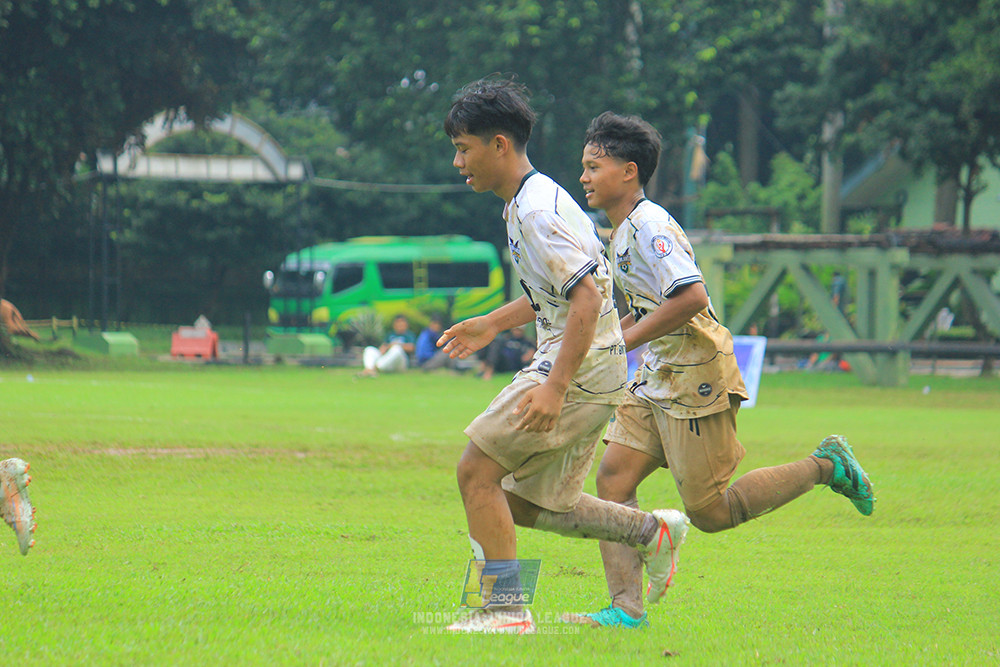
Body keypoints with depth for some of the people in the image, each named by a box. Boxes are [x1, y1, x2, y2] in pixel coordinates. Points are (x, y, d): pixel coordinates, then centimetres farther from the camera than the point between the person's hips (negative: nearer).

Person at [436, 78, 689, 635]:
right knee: (530, 502, 13)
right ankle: (655, 531, 20)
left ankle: (507, 607, -6)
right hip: (588, 368, 10)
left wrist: (554, 388, -30)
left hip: (582, 367, -10)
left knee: (477, 471, -9)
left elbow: (587, 300, -26)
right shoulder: (526, 203, 14)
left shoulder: (539, 212, -19)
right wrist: (494, 324, 28)